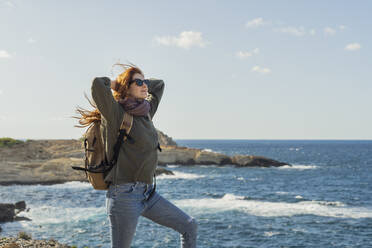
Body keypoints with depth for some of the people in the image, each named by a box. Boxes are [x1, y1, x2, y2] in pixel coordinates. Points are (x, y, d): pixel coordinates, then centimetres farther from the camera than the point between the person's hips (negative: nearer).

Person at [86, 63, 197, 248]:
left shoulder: (146, 113, 12)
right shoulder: (117, 114, -10)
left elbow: (159, 84, 28)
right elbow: (98, 84, -26)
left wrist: (141, 84, 15)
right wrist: (114, 84, -5)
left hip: (147, 194, 8)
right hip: (125, 195, -8)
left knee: (189, 226, 11)